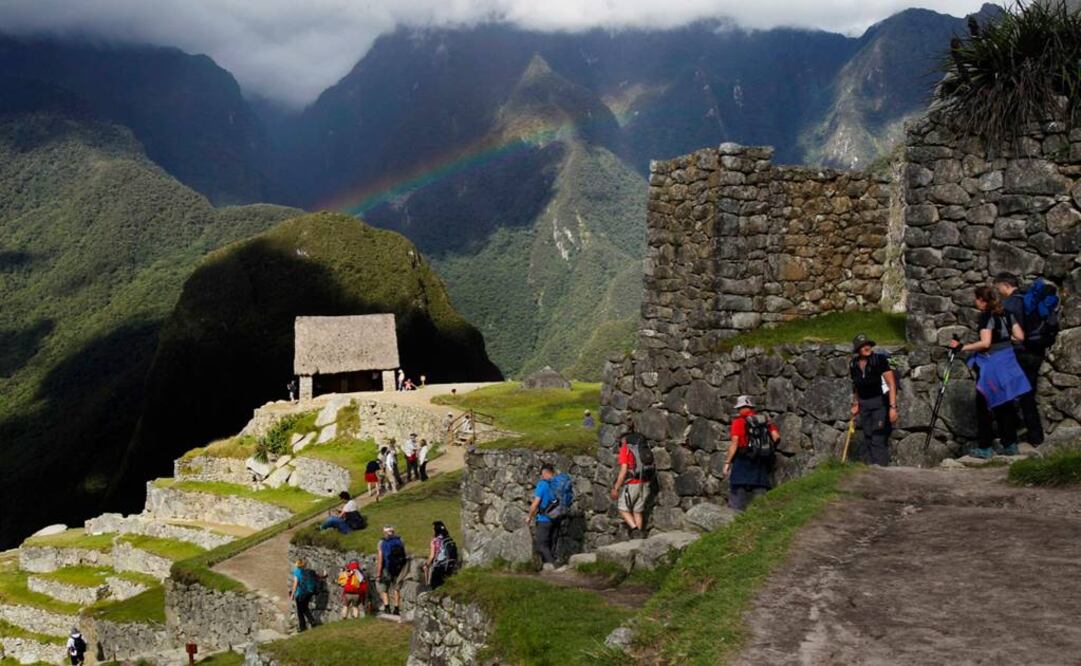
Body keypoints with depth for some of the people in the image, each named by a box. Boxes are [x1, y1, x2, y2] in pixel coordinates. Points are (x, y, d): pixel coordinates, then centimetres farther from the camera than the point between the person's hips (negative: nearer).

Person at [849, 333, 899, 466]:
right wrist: (855, 404, 17)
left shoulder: (880, 360, -13)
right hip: (864, 405, 5)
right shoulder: (853, 365, 3)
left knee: (878, 440, -13)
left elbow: (891, 384, -15)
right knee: (867, 439, 6)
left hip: (881, 403, -5)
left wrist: (893, 407, -20)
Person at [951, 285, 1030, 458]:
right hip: (1007, 361, 8)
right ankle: (1010, 445, 19)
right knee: (1005, 405, 15)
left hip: (991, 364, -8)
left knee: (984, 406, 1)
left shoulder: (986, 316, -14)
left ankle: (985, 448, 3)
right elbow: (1020, 337, 6)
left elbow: (985, 343, -23)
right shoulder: (1006, 314, 8)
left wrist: (962, 347, -20)